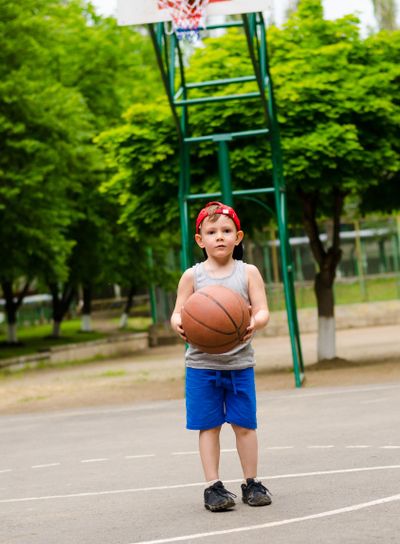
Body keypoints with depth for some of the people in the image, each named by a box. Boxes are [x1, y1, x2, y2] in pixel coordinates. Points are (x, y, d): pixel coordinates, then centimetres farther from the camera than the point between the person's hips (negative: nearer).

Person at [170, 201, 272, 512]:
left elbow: (262, 311, -6)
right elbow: (179, 312, -1)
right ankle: (213, 486, 9)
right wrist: (179, 324, -25)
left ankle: (251, 483, 17)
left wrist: (255, 323, -30)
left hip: (239, 362, 0)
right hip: (202, 363, 0)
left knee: (244, 424, 4)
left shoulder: (248, 273, 0)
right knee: (209, 426, 2)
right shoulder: (193, 276, 0)